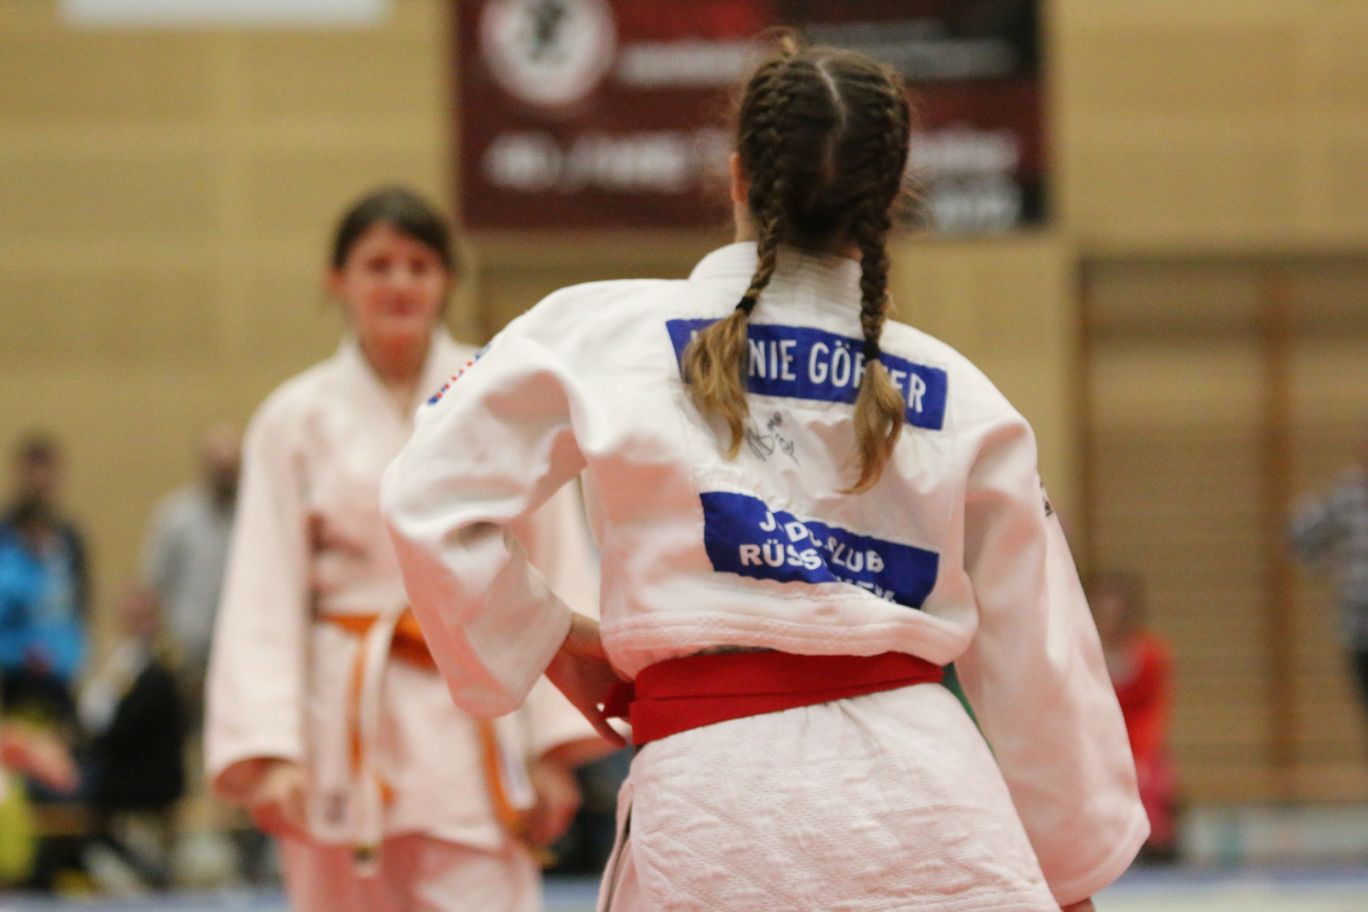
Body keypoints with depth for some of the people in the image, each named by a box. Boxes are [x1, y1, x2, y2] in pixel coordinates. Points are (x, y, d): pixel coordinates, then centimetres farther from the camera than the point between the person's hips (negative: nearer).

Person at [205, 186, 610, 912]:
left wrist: (557, 747, -2)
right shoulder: (296, 419, 2)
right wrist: (268, 751, -12)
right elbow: (262, 597, -1)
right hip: (346, 732, 1)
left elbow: (555, 574, 3)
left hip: (472, 730, -1)